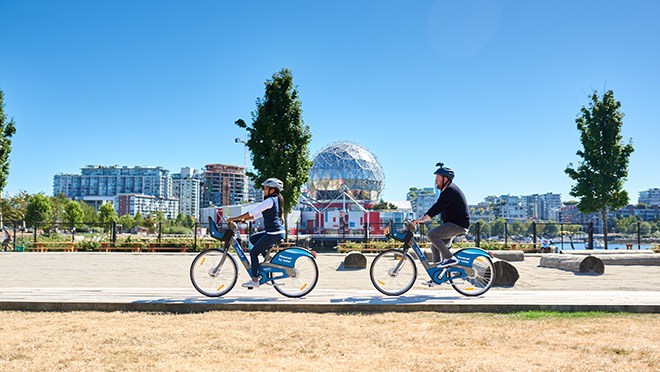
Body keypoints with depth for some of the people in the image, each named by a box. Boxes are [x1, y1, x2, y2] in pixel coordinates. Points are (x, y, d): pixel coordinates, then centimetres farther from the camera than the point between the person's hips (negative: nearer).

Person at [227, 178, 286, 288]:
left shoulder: (270, 200, -14)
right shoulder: (276, 199, 17)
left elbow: (253, 212, -16)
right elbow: (260, 214, 20)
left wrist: (235, 219, -11)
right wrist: (244, 219, 16)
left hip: (274, 234, -10)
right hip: (278, 232, 10)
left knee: (253, 253, -3)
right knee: (252, 238, 21)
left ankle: (255, 280, -1)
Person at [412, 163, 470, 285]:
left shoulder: (450, 191, -16)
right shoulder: (448, 190, 18)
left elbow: (437, 207, -26)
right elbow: (438, 207, 22)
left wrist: (422, 219, -29)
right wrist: (422, 218, 16)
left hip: (458, 225, -10)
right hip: (452, 224, 10)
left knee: (431, 234, -23)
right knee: (435, 247, 9)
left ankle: (450, 258, -17)